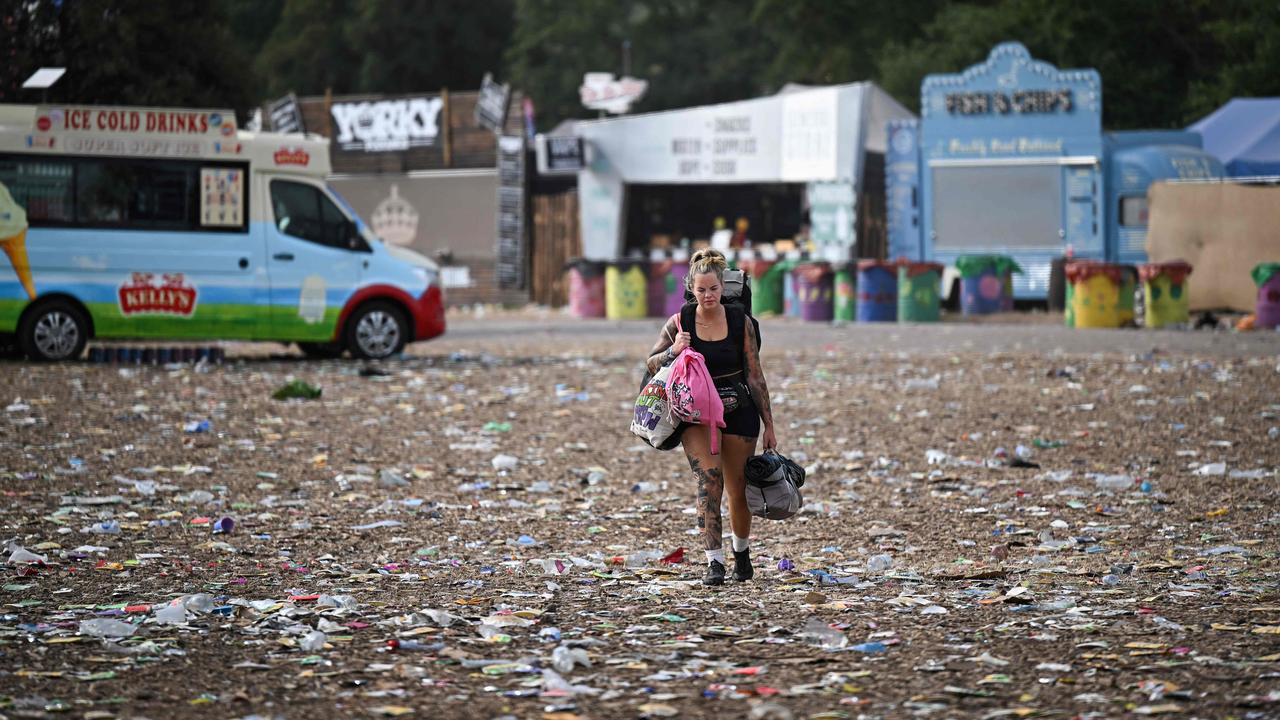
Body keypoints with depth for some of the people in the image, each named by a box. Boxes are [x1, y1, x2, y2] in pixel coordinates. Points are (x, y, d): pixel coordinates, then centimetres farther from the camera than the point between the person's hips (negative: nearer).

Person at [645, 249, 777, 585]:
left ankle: (741, 552, 35)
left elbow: (755, 376, 1)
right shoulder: (680, 322, -5)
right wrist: (674, 350, -18)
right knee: (709, 477, -22)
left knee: (739, 489, 8)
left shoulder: (740, 321, -4)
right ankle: (714, 562, -24)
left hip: (738, 410, 1)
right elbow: (651, 365, 3)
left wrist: (769, 425, 3)